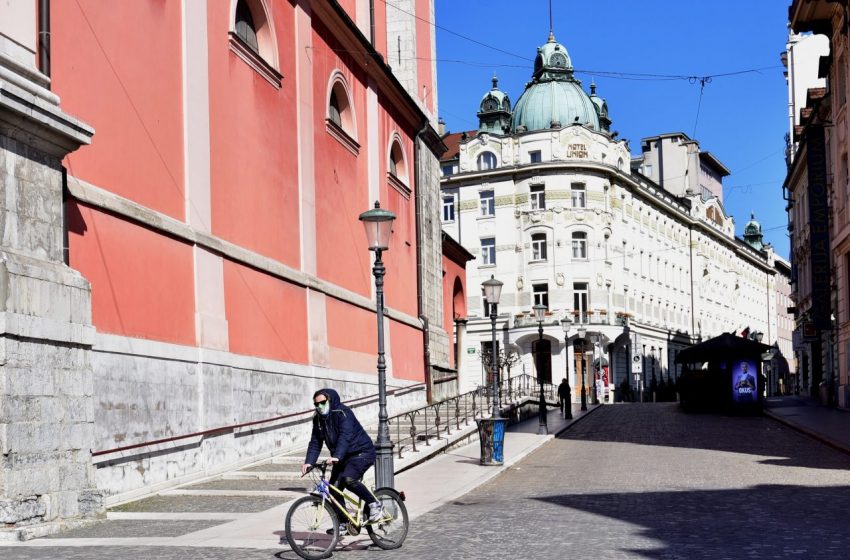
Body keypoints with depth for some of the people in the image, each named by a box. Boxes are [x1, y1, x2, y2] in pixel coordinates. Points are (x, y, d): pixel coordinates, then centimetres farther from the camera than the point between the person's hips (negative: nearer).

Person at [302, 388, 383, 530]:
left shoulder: (343, 413, -19)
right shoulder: (318, 419, 4)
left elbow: (345, 436, -32)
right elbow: (315, 443, 1)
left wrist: (336, 456, -46)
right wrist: (308, 462, -16)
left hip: (362, 452, -8)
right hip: (342, 457, 8)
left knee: (348, 479, -30)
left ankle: (375, 505, -13)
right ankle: (343, 523, 10)